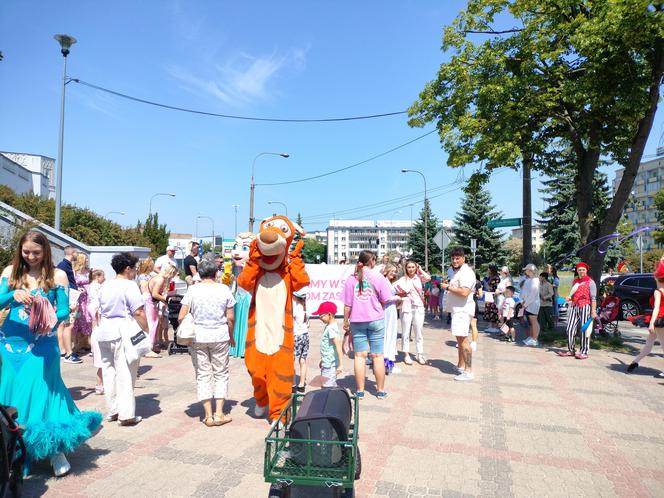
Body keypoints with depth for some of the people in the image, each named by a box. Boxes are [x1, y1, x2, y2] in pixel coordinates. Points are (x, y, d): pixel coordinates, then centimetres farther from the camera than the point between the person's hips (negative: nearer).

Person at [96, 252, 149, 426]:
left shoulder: (105, 286, 13)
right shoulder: (129, 286, -11)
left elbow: (100, 311, 18)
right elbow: (138, 313, -17)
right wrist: (146, 332, -10)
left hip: (104, 333, 8)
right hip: (123, 333, -8)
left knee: (108, 372, 13)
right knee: (125, 374, -3)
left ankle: (112, 412, 22)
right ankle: (126, 415, 0)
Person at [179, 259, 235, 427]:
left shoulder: (192, 290, -3)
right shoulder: (224, 289, -2)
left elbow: (181, 317, -5)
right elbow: (230, 318, -1)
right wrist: (231, 336, 13)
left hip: (197, 337, 0)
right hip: (220, 336, 0)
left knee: (203, 374, 10)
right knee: (221, 373, 12)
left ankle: (208, 415, 13)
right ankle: (219, 414, 11)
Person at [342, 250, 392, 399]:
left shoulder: (351, 279, 0)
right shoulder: (378, 277, -4)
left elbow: (347, 304, -1)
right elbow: (384, 300, -1)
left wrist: (345, 321, 9)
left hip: (357, 321, 1)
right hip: (376, 320, -1)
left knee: (360, 356, 7)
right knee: (377, 356, 7)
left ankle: (360, 391, 13)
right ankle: (380, 390, 16)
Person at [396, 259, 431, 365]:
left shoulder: (419, 278, 3)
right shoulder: (402, 279, 1)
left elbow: (428, 278, -16)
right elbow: (397, 292, 5)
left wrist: (420, 269, -4)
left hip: (418, 307, 1)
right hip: (406, 308, -1)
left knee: (418, 332, 8)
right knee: (405, 332, 5)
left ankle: (420, 355, 16)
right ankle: (406, 355, 14)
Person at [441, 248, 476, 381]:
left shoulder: (466, 272, -16)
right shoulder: (458, 271, 18)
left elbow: (464, 292, -27)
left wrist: (448, 287, -16)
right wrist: (449, 286, 9)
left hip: (462, 310, -11)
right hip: (458, 309, 11)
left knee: (463, 339, -12)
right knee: (460, 338, 16)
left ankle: (468, 372, -9)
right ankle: (461, 366, 26)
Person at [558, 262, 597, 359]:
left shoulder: (590, 282, -3)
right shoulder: (575, 281, 15)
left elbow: (593, 298, -8)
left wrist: (593, 311, -14)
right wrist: (569, 298, 6)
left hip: (585, 307, -6)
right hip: (574, 307, 6)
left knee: (584, 330, -1)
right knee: (570, 329, 4)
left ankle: (583, 352, 6)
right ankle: (571, 350, 14)